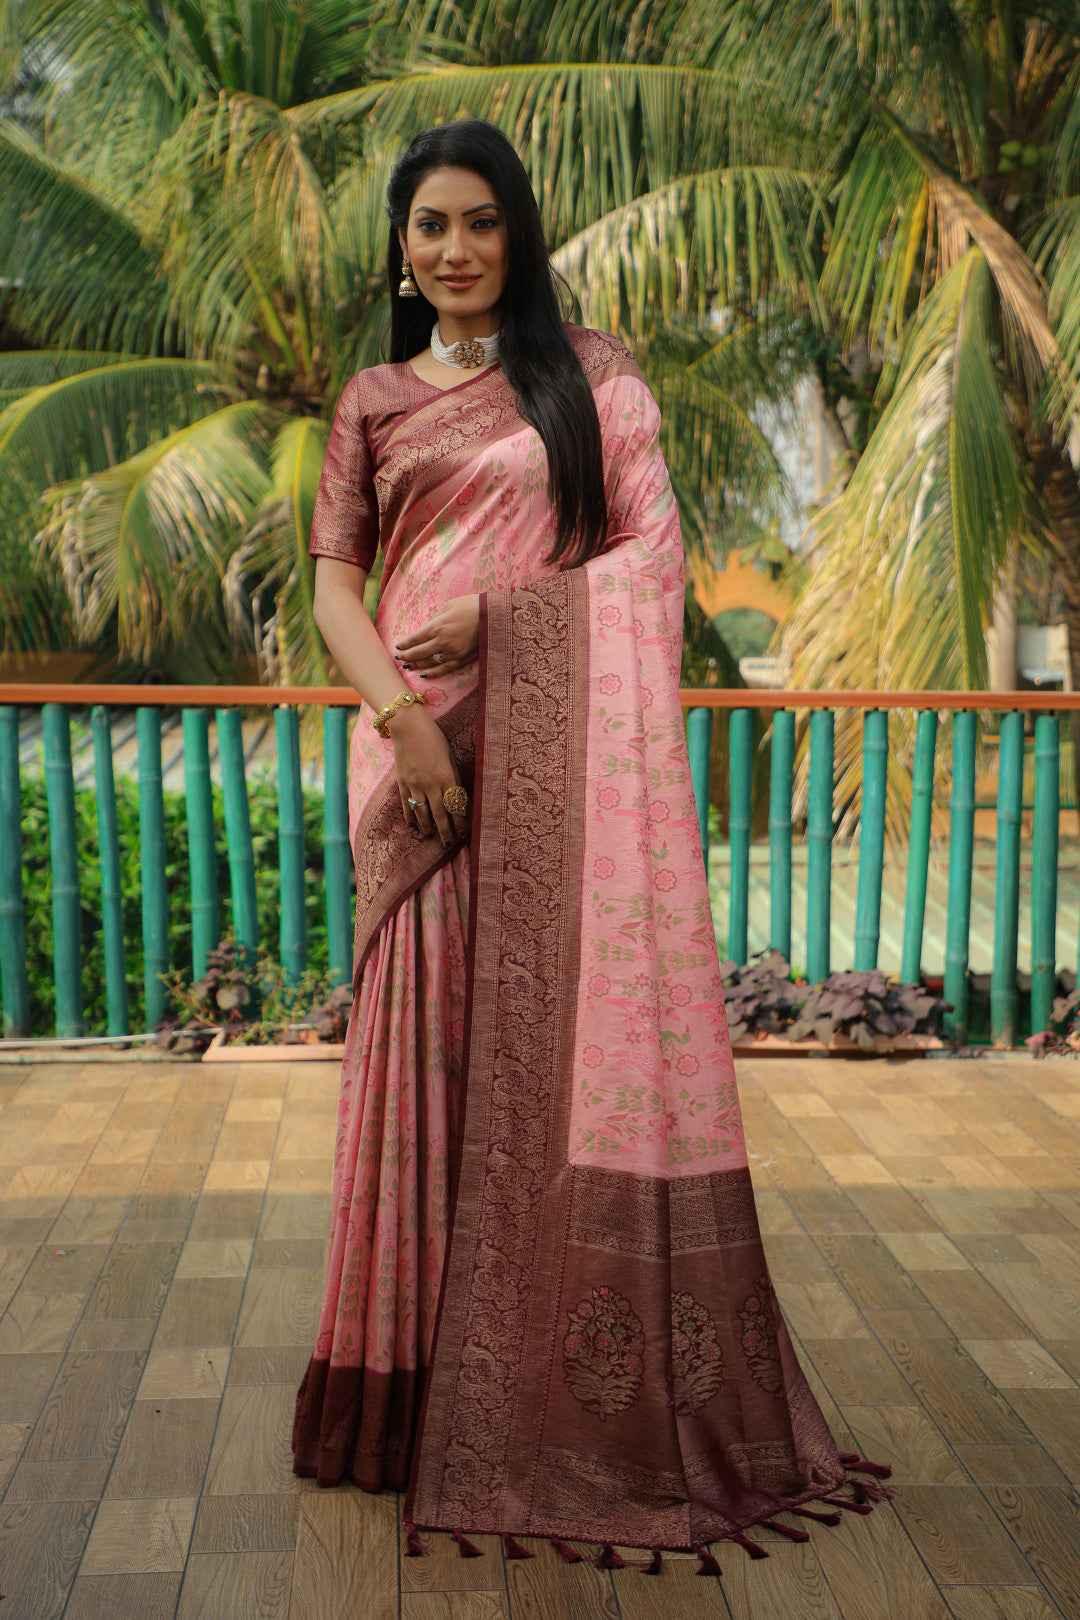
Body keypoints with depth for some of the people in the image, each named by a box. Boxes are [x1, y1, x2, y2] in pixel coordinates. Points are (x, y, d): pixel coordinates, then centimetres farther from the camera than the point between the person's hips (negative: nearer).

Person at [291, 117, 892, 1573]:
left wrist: (496, 611, -11)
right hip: (422, 747, 2)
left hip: (565, 746, -2)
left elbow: (653, 547, 1)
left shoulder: (592, 374, 9)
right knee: (434, 1033, 0)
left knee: (574, 1030, -6)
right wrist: (395, 710, -10)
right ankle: (434, 1385, 11)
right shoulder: (373, 403, 15)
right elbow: (333, 576, 8)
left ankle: (605, 1404, 5)